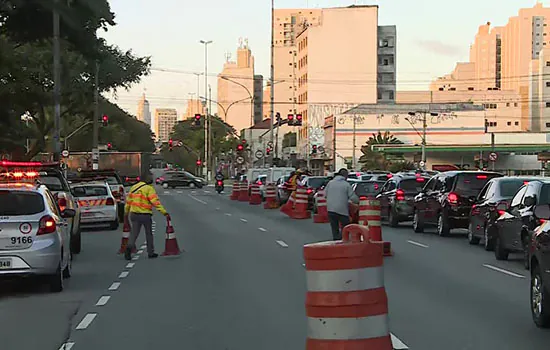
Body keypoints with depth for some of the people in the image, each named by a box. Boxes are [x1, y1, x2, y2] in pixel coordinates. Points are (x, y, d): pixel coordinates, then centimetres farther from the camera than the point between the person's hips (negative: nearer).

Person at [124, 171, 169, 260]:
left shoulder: (134, 187, 9)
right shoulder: (149, 188, -10)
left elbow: (128, 200, 17)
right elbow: (155, 202, -17)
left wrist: (126, 211, 31)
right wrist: (164, 212, -18)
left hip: (134, 214, 4)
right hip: (145, 215, -4)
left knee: (134, 233, 4)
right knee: (149, 234, 13)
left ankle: (129, 247, -22)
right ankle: (150, 252, 20)